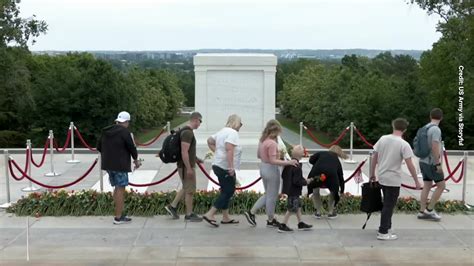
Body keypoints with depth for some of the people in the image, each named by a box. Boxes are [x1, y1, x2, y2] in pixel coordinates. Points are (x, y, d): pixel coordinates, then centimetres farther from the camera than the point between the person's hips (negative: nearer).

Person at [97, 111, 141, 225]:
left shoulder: (106, 131, 10)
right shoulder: (124, 132, -13)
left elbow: (99, 147, 15)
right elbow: (131, 147, -11)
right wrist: (136, 160, 5)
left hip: (108, 164, 8)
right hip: (120, 165, -8)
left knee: (117, 188, 16)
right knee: (121, 189, -3)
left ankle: (120, 214, 20)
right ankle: (118, 217, -1)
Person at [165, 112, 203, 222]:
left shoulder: (186, 131, 12)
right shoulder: (188, 132, -21)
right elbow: (184, 152, -25)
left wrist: (197, 159, 22)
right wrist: (189, 168, -23)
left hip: (187, 166, 10)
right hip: (187, 167, -10)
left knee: (186, 188, 20)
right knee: (190, 190, 1)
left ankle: (172, 206, 24)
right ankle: (189, 215, 11)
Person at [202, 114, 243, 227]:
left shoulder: (222, 131, 16)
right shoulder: (233, 133, -14)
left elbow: (209, 141, 23)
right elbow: (229, 149, -26)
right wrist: (231, 167, -27)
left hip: (218, 165, 10)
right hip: (225, 168, -10)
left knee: (226, 191, 15)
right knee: (228, 192, -5)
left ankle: (226, 218, 20)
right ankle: (210, 214, -6)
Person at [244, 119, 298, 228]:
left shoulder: (262, 140, 5)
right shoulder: (272, 143, -23)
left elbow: (258, 155, 16)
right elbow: (273, 161, -26)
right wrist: (288, 162, -27)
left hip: (263, 167, 9)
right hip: (271, 170, -9)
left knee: (268, 194, 23)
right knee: (272, 196, 7)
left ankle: (251, 212, 21)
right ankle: (271, 220, 20)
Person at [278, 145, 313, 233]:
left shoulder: (288, 164, 3)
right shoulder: (297, 167, -23)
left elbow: (283, 176, 11)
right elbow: (297, 181, -25)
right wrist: (306, 182, -10)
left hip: (288, 189, 9)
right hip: (293, 192, -9)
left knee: (298, 206, 19)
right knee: (291, 209, 1)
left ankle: (301, 223, 28)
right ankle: (283, 226, 5)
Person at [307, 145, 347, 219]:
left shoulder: (321, 153, 28)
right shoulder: (336, 160, 31)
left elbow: (311, 160, 12)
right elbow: (341, 176, 36)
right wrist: (342, 190, 46)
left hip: (317, 173, 0)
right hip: (331, 175, 0)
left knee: (315, 191, 29)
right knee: (333, 192, 31)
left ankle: (318, 212, 31)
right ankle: (331, 212, 33)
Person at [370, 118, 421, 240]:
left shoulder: (383, 139, 1)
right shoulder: (404, 144, -15)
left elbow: (374, 158, 6)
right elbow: (410, 165, -16)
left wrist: (372, 174, 16)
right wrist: (416, 181, -7)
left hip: (382, 178, 6)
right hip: (393, 180, -6)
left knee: (387, 204, 20)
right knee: (389, 206, 1)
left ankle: (386, 227, 28)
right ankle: (383, 232, 5)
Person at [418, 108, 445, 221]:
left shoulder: (425, 128, 11)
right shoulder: (436, 129, -17)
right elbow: (435, 147, -24)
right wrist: (438, 164, -21)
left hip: (424, 161, 8)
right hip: (432, 163, -8)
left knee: (426, 187, 9)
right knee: (441, 185, 1)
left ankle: (422, 212, 10)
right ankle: (429, 210, 3)